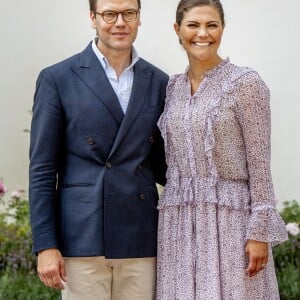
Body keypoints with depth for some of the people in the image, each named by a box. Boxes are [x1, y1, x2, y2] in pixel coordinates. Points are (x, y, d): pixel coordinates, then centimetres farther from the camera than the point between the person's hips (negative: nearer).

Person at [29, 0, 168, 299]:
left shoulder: (159, 82, 10)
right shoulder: (57, 79, 1)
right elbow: (42, 169, -1)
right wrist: (45, 246, -7)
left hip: (141, 239, 3)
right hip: (81, 238, -3)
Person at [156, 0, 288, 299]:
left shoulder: (246, 83, -6)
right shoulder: (173, 87, 10)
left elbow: (259, 164, -9)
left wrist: (259, 232, -14)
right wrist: (166, 225, 13)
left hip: (230, 219, -5)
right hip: (179, 224, 5)